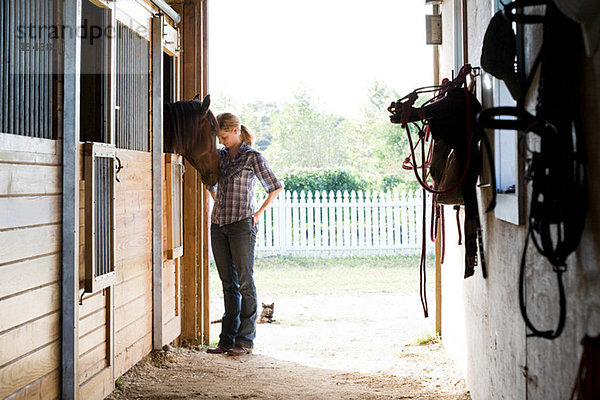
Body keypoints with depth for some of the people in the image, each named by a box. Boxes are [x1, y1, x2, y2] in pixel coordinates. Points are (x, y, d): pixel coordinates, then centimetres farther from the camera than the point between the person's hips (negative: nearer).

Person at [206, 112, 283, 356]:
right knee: (228, 284, 10)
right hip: (218, 225, 6)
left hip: (241, 225, -6)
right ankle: (227, 339, 14)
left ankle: (245, 340, 4)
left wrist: (257, 213, -3)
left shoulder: (252, 158, -5)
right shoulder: (220, 155, 11)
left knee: (244, 282, -1)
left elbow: (275, 187, -2)